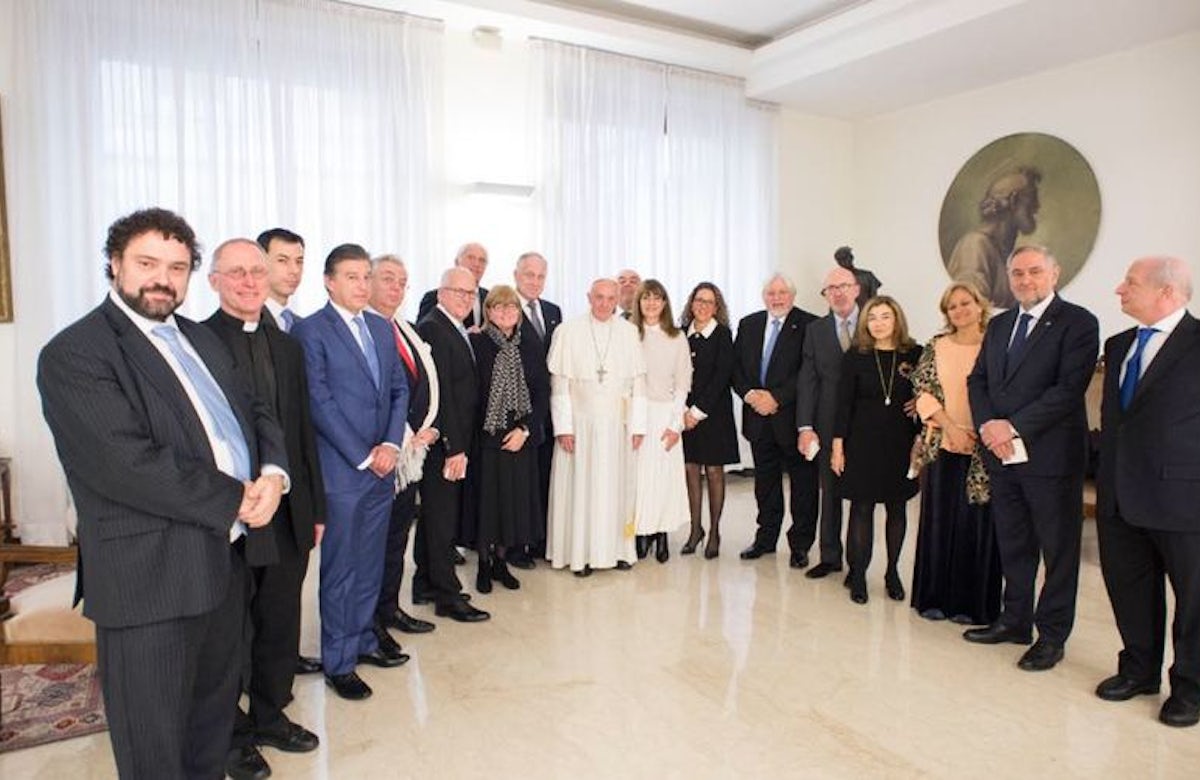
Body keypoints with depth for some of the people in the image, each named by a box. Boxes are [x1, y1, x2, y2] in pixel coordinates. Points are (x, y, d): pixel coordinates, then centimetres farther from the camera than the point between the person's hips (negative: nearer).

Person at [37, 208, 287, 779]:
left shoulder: (200, 339, 14)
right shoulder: (74, 354, -11)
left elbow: (256, 412, 12)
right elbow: (127, 464, -22)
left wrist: (273, 474, -8)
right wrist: (236, 499, -16)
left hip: (226, 558, 7)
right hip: (150, 577, -7)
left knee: (214, 714, 23)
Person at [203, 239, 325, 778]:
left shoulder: (287, 346, 10)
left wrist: (315, 507, 12)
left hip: (288, 514, 5)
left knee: (280, 626, 17)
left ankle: (270, 717, 38)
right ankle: (231, 734, 32)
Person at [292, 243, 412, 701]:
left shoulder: (382, 328, 12)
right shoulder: (311, 330, -8)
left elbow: (399, 389, 11)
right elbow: (319, 402, -13)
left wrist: (391, 444, -3)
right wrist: (363, 457, -13)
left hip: (382, 465, 6)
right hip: (341, 469, -6)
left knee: (371, 561, 16)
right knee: (339, 569, 5)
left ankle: (363, 638, 32)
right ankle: (338, 662, 19)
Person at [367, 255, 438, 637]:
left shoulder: (408, 332, 15)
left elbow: (425, 384, 17)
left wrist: (428, 429, 3)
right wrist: (398, 439, -15)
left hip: (411, 448, 8)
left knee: (398, 530, 16)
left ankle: (389, 607, 29)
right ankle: (368, 619, 17)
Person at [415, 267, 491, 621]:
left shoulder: (457, 331, 14)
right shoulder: (432, 328, -15)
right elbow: (439, 393, -21)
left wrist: (461, 444, 11)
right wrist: (454, 447, -22)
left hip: (453, 442, 10)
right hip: (442, 443, -10)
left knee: (435, 513, 17)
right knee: (443, 516, -1)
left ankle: (426, 584, 29)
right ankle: (447, 595, 9)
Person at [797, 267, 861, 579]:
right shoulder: (815, 330, 6)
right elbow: (807, 380, 2)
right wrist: (805, 427, -6)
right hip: (829, 424, 2)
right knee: (830, 492, 11)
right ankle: (830, 556, 23)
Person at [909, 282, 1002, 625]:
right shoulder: (936, 346, 6)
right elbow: (922, 392, 1)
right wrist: (951, 428, -10)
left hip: (982, 450, -2)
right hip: (942, 445, 2)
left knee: (977, 523, 3)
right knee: (938, 519, 7)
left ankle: (970, 602, 15)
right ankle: (935, 598, 17)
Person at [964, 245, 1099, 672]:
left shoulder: (1078, 322, -7)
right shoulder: (998, 325, 14)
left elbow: (1070, 388, -17)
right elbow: (977, 380, 11)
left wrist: (1014, 426, -18)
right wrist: (987, 425, -7)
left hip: (1051, 456, -6)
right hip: (1003, 455, 6)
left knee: (1058, 548, 7)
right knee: (1013, 544, 16)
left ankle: (1052, 634, 19)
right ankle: (1015, 620, 30)